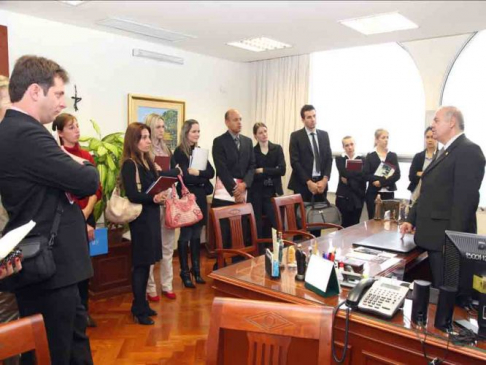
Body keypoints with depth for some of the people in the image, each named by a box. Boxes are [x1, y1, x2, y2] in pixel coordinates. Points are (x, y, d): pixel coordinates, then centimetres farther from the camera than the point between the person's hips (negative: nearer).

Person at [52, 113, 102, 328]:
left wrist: (87, 211, -10)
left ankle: (84, 309, 26)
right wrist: (78, 219, -13)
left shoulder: (86, 156, 9)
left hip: (86, 216, 5)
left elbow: (97, 188, 6)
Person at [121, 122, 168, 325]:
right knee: (141, 263, -1)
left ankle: (142, 304, 26)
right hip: (140, 218, -8)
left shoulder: (146, 160, 13)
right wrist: (153, 198, -32)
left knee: (146, 262, 14)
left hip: (151, 216, 8)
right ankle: (138, 310, 10)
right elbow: (132, 195, -20)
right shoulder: (129, 164, -12)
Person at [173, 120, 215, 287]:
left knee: (196, 235, 13)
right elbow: (185, 176, -17)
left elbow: (211, 172, 2)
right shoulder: (179, 152, -7)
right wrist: (203, 178, -7)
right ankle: (185, 272, 13)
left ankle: (196, 270, 23)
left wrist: (197, 173, -13)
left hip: (200, 198, 6)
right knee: (186, 235, 2)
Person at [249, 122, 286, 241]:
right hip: (257, 194, -1)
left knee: (277, 224, -6)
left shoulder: (277, 148, 8)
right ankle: (259, 249, 14)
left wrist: (262, 171, -7)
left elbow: (282, 170, -4)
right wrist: (271, 173, -11)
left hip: (273, 192, 1)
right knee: (257, 226, 2)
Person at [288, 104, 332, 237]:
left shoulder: (324, 135, 11)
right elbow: (295, 162, -8)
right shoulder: (296, 136, -2)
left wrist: (324, 179, -6)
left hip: (321, 183, 4)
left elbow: (329, 159, 8)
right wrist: (309, 182, -13)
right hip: (303, 184, -4)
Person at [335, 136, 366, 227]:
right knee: (344, 224, -3)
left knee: (355, 224, 5)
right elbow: (344, 173, -14)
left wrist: (348, 180, -10)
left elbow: (363, 177, -4)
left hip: (358, 196, 2)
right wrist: (357, 173, -11)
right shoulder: (339, 159, 4)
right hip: (343, 196, -2)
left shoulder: (361, 159, 9)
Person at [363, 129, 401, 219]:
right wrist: (384, 178, -16)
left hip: (388, 193, 1)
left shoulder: (393, 156, 9)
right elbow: (366, 175, -6)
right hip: (373, 193, -1)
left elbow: (397, 175, -1)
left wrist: (381, 182, -14)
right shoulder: (370, 156, 4)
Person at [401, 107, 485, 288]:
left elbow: (465, 199, -20)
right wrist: (411, 219, 13)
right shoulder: (444, 151, 18)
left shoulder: (469, 151, -13)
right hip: (435, 236, 9)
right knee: (436, 288, 17)